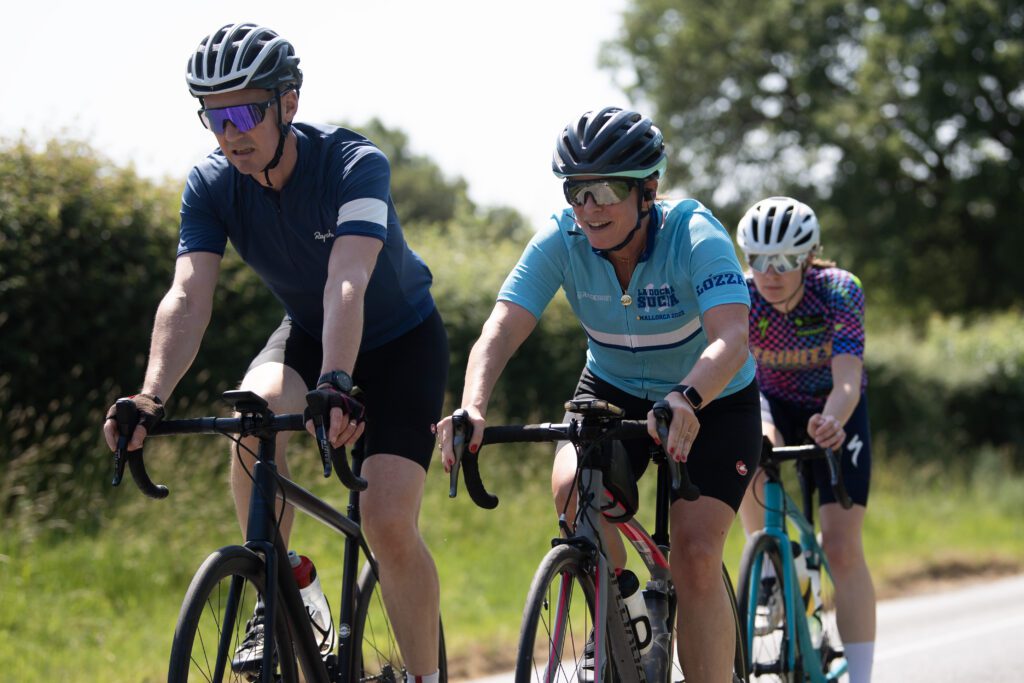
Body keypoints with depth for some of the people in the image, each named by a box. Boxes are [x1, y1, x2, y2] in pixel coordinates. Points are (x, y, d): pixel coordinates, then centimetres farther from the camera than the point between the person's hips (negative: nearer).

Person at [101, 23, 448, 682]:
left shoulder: (355, 164, -30)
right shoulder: (212, 185, -18)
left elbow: (348, 283, -44)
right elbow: (187, 296, -29)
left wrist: (337, 386, -60)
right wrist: (151, 398, -45)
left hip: (401, 339, -3)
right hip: (306, 332, 3)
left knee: (389, 523, -18)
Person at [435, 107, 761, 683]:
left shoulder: (694, 235, -29)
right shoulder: (562, 240, -20)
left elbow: (731, 339, -43)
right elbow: (502, 328, -30)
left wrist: (686, 401, -63)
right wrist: (473, 407, -50)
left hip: (713, 403, -3)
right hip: (614, 391, 3)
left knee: (696, 556, -18)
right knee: (573, 487, -27)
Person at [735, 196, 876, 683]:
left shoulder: (840, 290, -30)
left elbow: (848, 379, -41)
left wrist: (832, 422, -62)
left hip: (833, 411, -3)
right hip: (774, 402, 3)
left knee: (842, 547, -13)